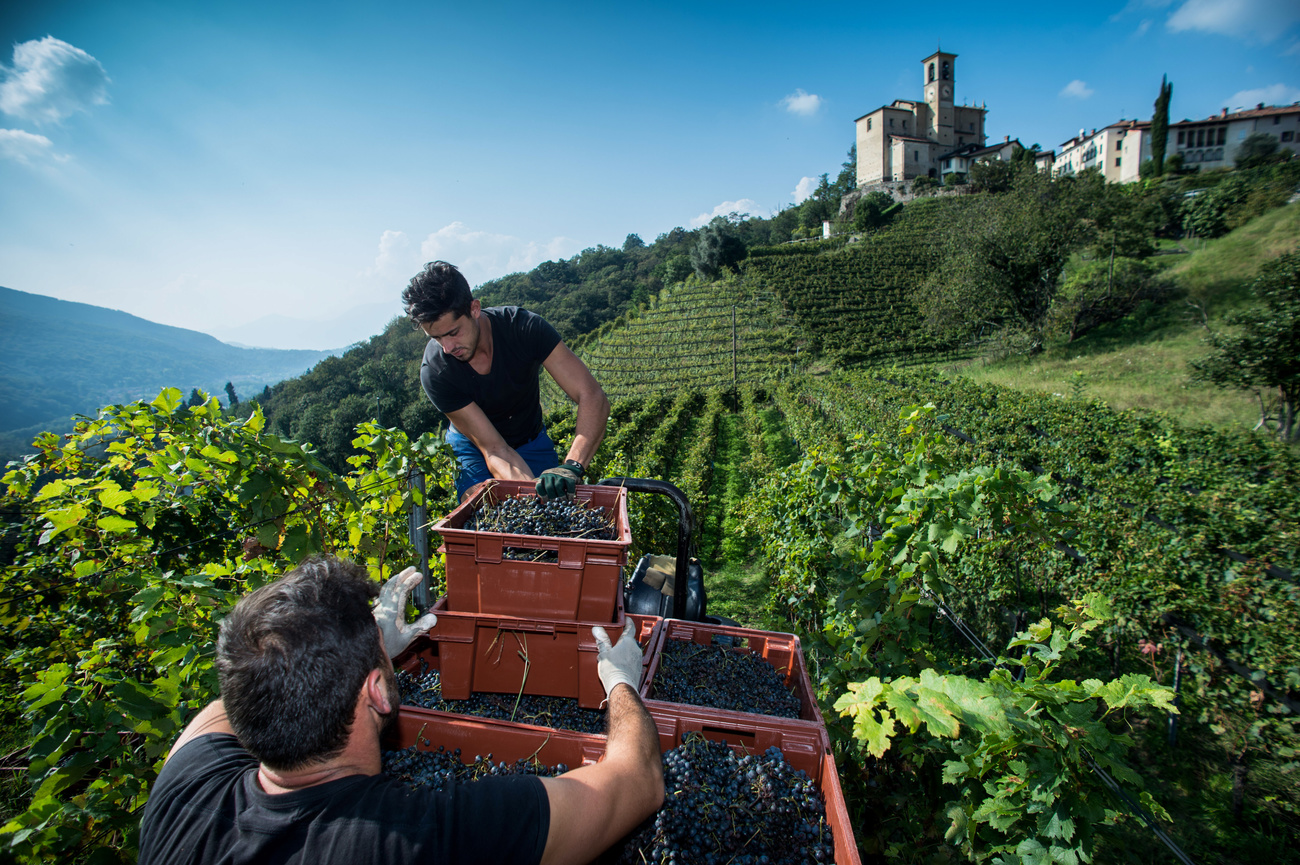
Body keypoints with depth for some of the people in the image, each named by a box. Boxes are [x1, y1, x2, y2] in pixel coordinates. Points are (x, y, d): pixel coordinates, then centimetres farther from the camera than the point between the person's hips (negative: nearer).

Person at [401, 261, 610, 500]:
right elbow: (494, 450, -29)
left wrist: (572, 467, -49)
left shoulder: (523, 327, -29)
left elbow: (593, 398, -33)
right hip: (472, 448, 0)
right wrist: (533, 491, -47)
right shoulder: (435, 371, -28)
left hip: (532, 442, 1)